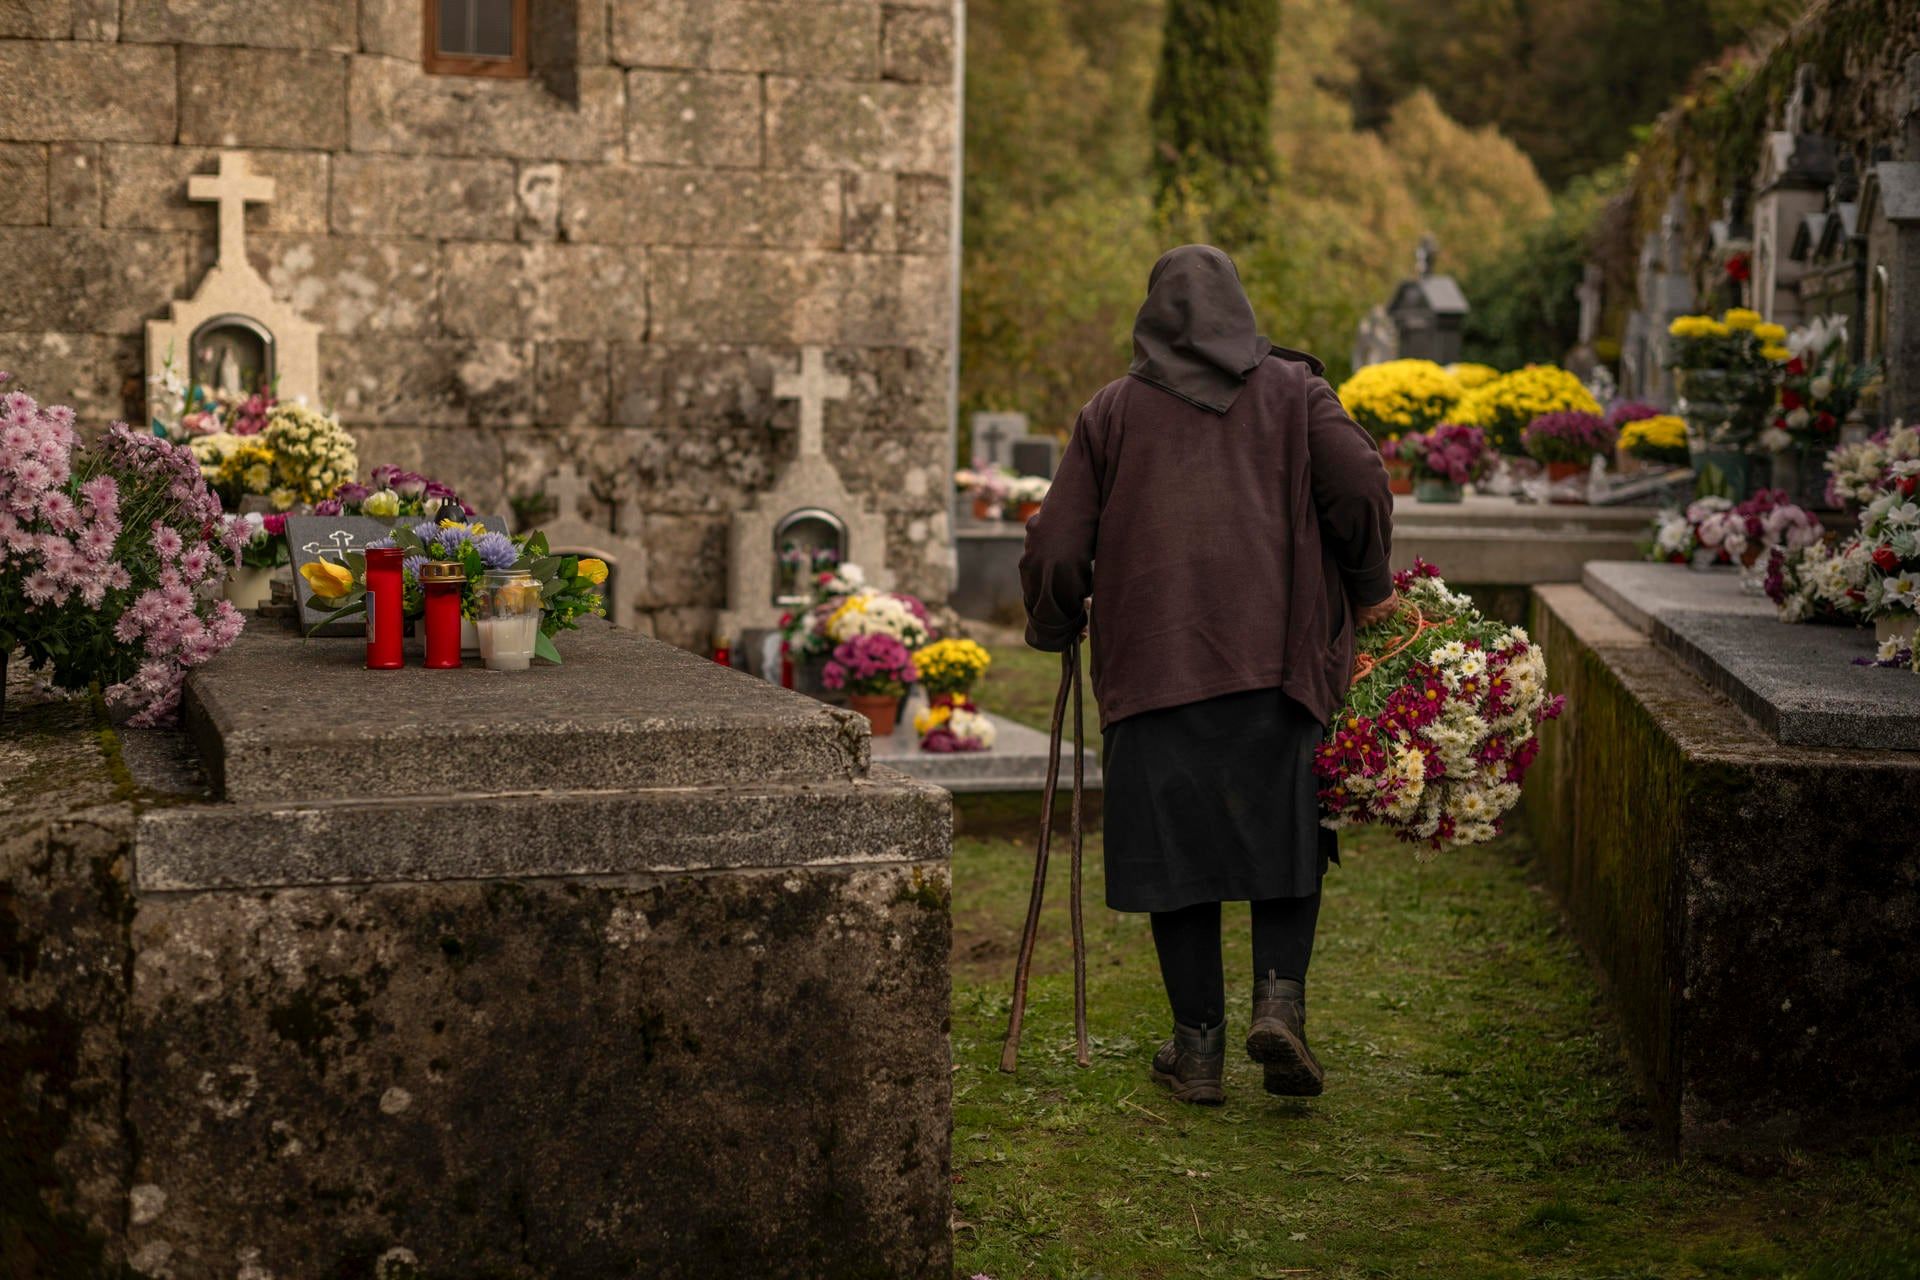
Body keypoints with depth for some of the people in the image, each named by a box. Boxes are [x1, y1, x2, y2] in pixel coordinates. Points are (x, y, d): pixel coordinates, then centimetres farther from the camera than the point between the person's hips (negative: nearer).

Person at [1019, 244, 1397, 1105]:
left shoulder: (1114, 410, 10)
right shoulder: (1291, 389, 9)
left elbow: (1057, 545, 5)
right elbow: (1360, 483, -6)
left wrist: (1053, 630, 23)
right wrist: (1368, 588, 8)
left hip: (1152, 662, 0)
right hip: (1274, 653, 0)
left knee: (1176, 848, 7)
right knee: (1285, 834, 11)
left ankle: (1198, 1046, 10)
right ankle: (1279, 998, -9)